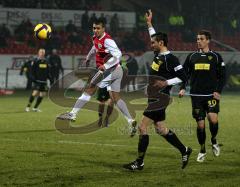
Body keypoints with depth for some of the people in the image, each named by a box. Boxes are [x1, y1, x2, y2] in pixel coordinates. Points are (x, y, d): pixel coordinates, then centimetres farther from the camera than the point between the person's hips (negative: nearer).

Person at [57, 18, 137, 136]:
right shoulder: (96, 38, 11)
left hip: (111, 70, -9)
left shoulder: (107, 40, -18)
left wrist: (105, 66, -32)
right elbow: (95, 48, 34)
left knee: (90, 90, -7)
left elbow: (118, 54, -27)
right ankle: (131, 121, 0)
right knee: (115, 98, 7)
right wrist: (88, 58, 50)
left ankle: (72, 114, -5)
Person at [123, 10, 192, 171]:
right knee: (161, 130, 16)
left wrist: (166, 83, -23)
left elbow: (183, 78, -19)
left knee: (143, 127, -9)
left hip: (159, 99, -9)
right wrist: (149, 23, 28)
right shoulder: (158, 55, 10)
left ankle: (140, 163, -4)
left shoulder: (170, 59, -16)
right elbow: (155, 37, 30)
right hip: (155, 98, 9)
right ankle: (184, 151, 28)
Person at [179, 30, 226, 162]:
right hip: (196, 96, 2)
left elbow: (222, 76, 5)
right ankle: (202, 151, 19)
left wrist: (218, 91, -7)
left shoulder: (216, 57, 4)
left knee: (213, 119, -22)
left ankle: (214, 141, 7)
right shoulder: (191, 57, 9)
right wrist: (183, 88, -2)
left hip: (211, 95, -2)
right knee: (200, 124, 2)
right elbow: (184, 74, 13)